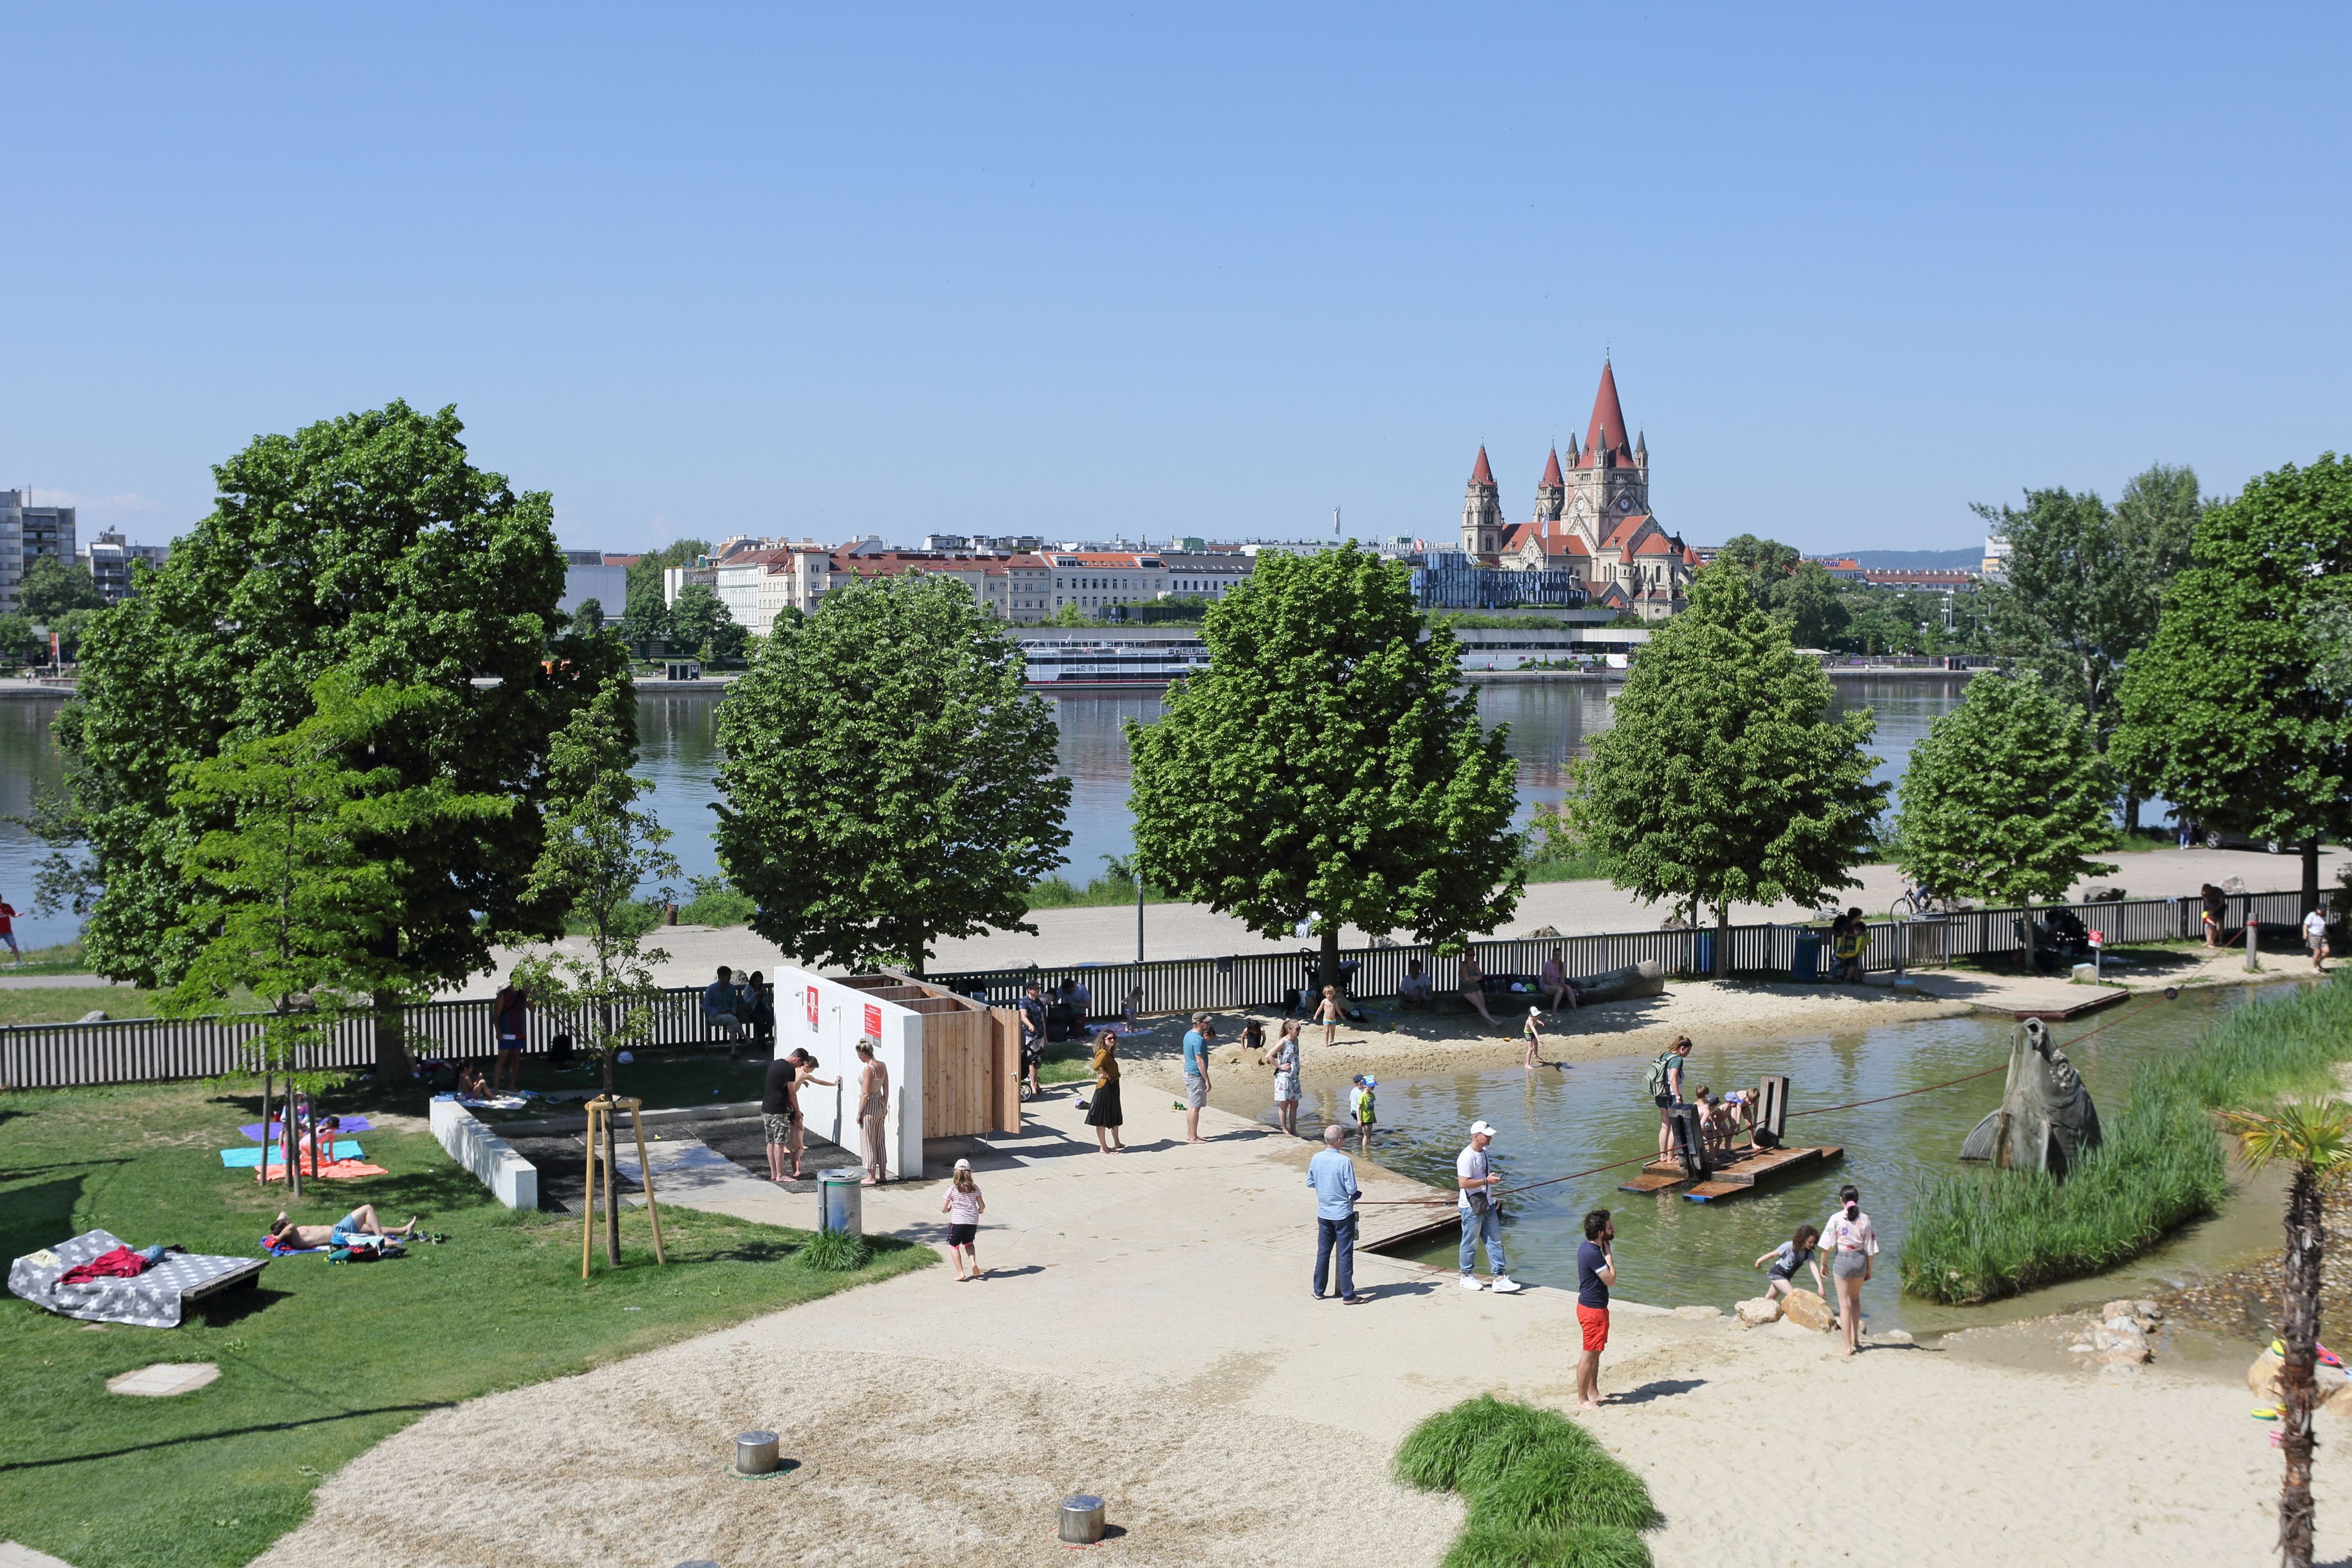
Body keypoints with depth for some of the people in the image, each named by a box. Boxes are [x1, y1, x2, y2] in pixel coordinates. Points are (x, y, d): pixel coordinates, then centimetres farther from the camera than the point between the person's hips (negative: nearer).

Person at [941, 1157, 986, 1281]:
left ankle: (961, 1273, 2)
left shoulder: (952, 1189, -5)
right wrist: (979, 1212, 25)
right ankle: (973, 1262, 1)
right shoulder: (974, 1187, 3)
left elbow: (944, 1209, -4)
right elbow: (982, 1206, 3)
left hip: (957, 1221, -4)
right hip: (973, 1222, 4)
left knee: (954, 1246, 12)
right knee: (968, 1243, 27)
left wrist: (949, 1209, 19)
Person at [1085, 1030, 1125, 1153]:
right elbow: (1097, 1066, -36)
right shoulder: (1103, 1053, -19)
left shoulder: (1109, 1053, 10)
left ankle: (1116, 1143, 34)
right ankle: (1103, 1147, 6)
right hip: (1105, 1088, -10)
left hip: (1113, 1088, 10)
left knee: (1114, 1118, 21)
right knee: (1102, 1120, 0)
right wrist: (1106, 1075, -21)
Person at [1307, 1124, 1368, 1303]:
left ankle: (1319, 1291, 22)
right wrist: (1357, 1193, 4)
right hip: (1343, 1214, -5)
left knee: (1323, 1252, 16)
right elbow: (1352, 1189, -18)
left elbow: (1310, 1182, 6)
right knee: (1345, 1255, 2)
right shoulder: (1344, 1161, -20)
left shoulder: (1316, 1159, -4)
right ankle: (1348, 1295, 7)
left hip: (1323, 1213, 5)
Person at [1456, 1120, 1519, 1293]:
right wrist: (1487, 1181, -23)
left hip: (1487, 1206, 9)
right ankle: (1467, 1277, 21)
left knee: (1495, 1241, 7)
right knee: (1470, 1243, 5)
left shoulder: (1484, 1153, 10)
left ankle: (1499, 1278, 9)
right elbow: (1463, 1183, -26)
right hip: (1471, 1207, -9)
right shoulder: (1467, 1157, -21)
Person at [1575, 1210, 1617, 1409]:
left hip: (1588, 1305, 11)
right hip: (1593, 1309, -11)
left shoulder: (1587, 1246, 7)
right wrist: (1608, 1252, -16)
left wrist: (1606, 1249, 11)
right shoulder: (1593, 1253, -26)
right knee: (1589, 1354, -2)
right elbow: (1610, 1279, -21)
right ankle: (1582, 1400, 6)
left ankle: (1593, 1392, 32)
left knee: (1595, 1352, 20)